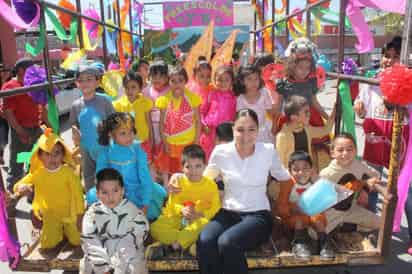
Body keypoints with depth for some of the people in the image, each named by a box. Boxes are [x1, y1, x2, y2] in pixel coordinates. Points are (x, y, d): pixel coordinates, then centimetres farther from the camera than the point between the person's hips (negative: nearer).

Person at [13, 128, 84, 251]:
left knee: (77, 241, -4)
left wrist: (79, 217, -8)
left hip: (69, 214, -2)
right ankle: (57, 231, 26)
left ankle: (66, 230, 26)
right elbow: (17, 186, 0)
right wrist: (21, 187, -26)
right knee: (47, 246, -3)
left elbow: (78, 194, -9)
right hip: (49, 215, 2)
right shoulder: (37, 173, -9)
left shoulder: (69, 172, -15)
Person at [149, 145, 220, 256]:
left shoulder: (211, 184, -1)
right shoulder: (178, 182, 1)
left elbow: (216, 208, -5)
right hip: (179, 219, 2)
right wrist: (182, 210, -23)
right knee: (155, 227, -23)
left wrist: (201, 214, -22)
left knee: (205, 224, -38)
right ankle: (190, 241, -27)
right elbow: (172, 204, -2)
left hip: (200, 220, -1)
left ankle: (177, 242, -25)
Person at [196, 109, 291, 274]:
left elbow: (283, 176, 15)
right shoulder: (221, 151, -2)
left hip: (258, 214, -1)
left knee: (227, 242, -31)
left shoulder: (268, 151, -2)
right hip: (228, 212, 2)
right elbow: (203, 178, 13)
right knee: (204, 242, -30)